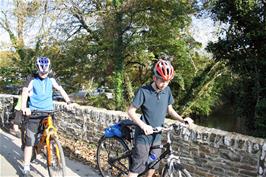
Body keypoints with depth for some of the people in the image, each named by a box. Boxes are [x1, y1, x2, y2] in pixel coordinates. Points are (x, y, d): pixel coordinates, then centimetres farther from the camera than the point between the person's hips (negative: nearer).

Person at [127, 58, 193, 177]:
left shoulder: (167, 91, -2)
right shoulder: (143, 91, -19)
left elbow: (169, 109, 11)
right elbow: (131, 111, -16)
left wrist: (182, 119, -5)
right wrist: (143, 125, -29)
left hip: (157, 136, 6)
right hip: (143, 136, -6)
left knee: (153, 165, 19)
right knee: (137, 167, 0)